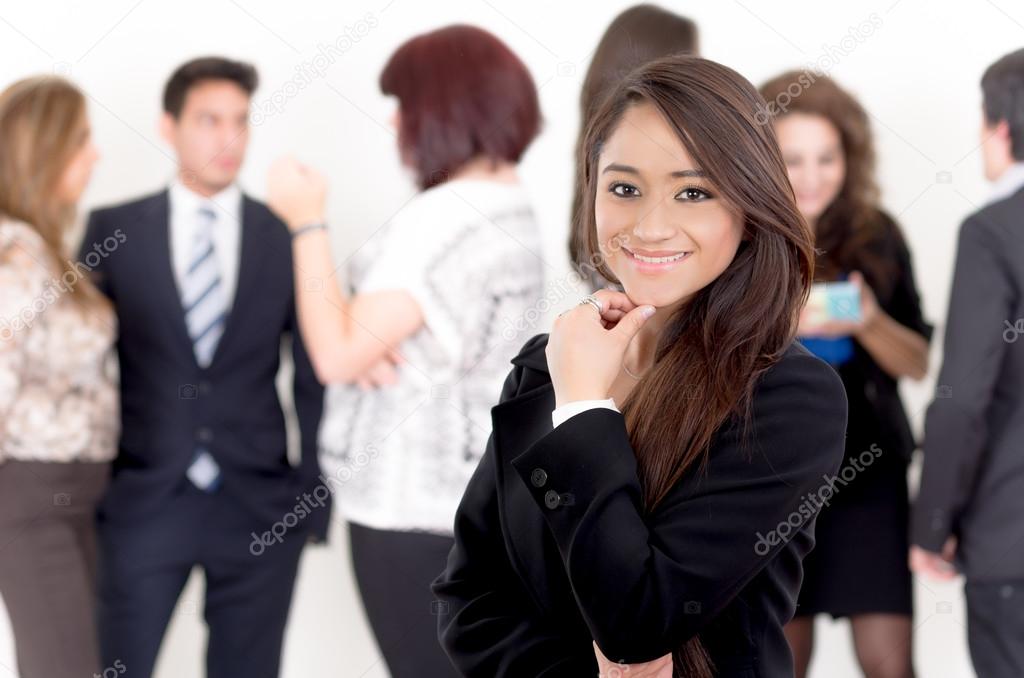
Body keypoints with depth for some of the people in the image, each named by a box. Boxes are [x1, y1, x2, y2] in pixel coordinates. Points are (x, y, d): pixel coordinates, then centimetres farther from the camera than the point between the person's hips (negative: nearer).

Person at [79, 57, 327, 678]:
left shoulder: (287, 236, 3)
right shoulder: (113, 230, 2)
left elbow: (315, 379, 6)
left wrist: (316, 499, 4)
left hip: (260, 508, 0)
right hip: (143, 503, 0)